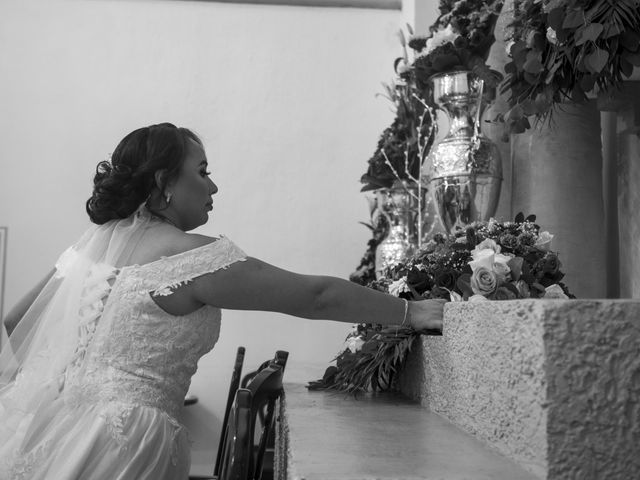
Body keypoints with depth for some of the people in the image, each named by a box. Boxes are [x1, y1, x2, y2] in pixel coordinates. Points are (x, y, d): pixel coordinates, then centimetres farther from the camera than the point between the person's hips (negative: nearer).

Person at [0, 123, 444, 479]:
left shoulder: (95, 241, 9)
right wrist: (411, 312, -4)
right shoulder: (191, 256, -14)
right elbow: (315, 296, -13)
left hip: (45, 426, 8)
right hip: (121, 442, -8)